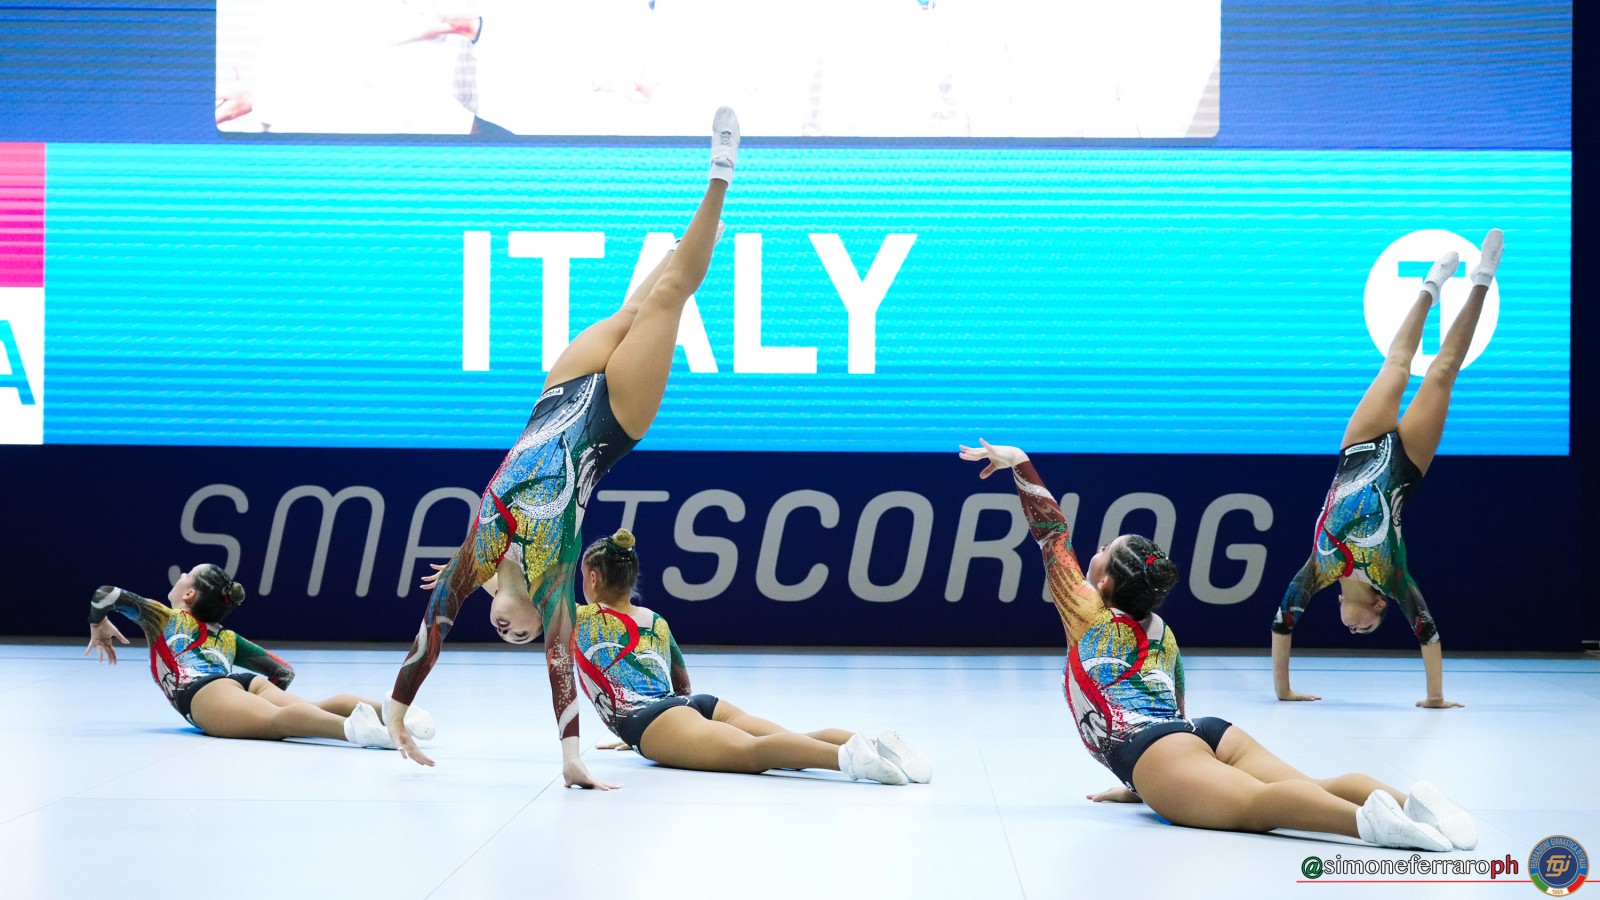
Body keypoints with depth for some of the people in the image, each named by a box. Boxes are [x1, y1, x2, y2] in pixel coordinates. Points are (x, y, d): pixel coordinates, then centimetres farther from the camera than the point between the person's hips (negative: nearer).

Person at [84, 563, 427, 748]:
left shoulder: (163, 618, 30)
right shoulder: (228, 639, 40)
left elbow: (106, 594, 24)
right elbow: (283, 672, 36)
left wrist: (99, 627, 42)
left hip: (203, 692, -5)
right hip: (251, 684, 5)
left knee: (275, 721, -33)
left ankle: (352, 728, -64)